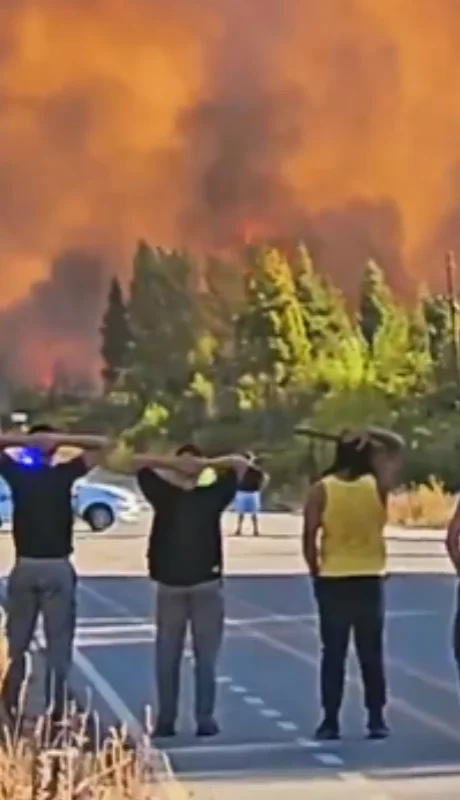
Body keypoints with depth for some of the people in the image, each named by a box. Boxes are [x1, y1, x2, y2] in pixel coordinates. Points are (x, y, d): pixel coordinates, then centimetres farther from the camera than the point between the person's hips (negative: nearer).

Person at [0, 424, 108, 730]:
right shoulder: (64, 475, -3)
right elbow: (101, 445, 1)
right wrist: (62, 439, -6)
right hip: (57, 567, -2)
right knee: (58, 643, 2)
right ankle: (55, 709, 1)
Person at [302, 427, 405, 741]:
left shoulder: (321, 490, -5)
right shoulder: (377, 486, -3)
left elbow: (309, 538, -6)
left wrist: (316, 572, 5)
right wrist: (385, 448, 13)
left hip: (333, 581, -1)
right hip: (369, 580, 1)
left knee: (333, 655, 5)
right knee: (372, 654, 8)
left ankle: (331, 721, 5)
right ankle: (377, 720, 8)